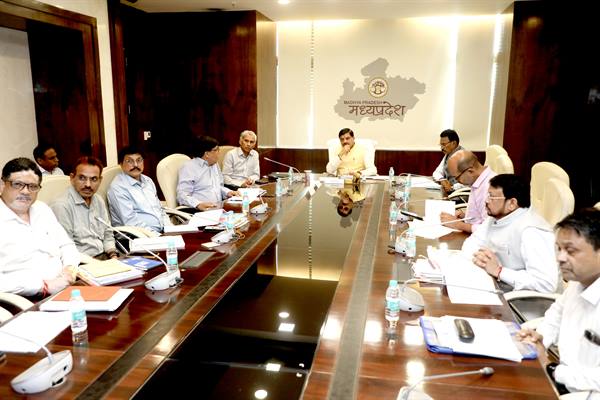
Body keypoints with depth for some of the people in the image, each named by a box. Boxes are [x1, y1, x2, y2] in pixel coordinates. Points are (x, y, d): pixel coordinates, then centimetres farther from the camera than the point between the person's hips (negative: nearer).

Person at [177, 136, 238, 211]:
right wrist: (199, 204, -31)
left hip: (219, 208, 7)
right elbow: (182, 195, -14)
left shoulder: (215, 165, 20)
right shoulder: (188, 167, -6)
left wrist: (227, 192, 8)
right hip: (202, 210, -7)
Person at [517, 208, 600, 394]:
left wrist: (552, 372, -19)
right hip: (564, 374, 7)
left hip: (584, 392, -7)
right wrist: (541, 336, 2)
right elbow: (558, 312, 20)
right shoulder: (578, 281, -1)